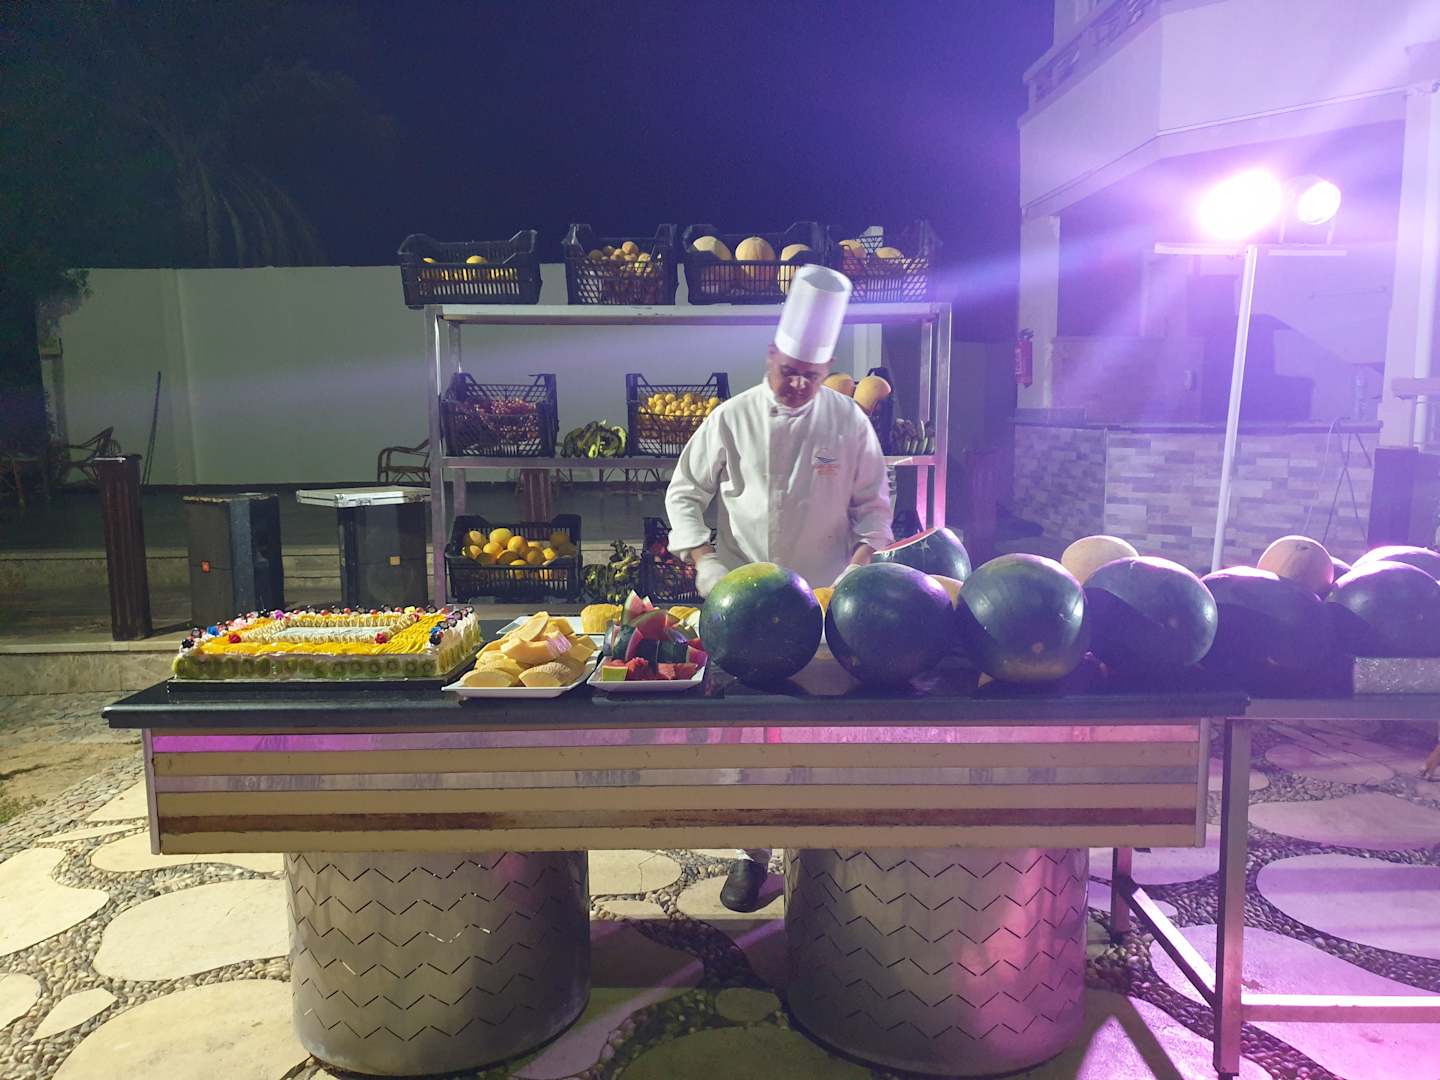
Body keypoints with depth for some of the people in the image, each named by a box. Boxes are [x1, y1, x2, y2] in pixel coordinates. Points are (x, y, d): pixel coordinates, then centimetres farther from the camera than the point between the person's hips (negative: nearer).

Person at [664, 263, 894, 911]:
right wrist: (705, 561, -9)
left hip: (825, 598, 1)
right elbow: (685, 492, 4)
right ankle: (753, 851, 16)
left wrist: (860, 569, -7)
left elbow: (872, 505, 7)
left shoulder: (848, 422, 1)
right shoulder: (732, 419, -1)